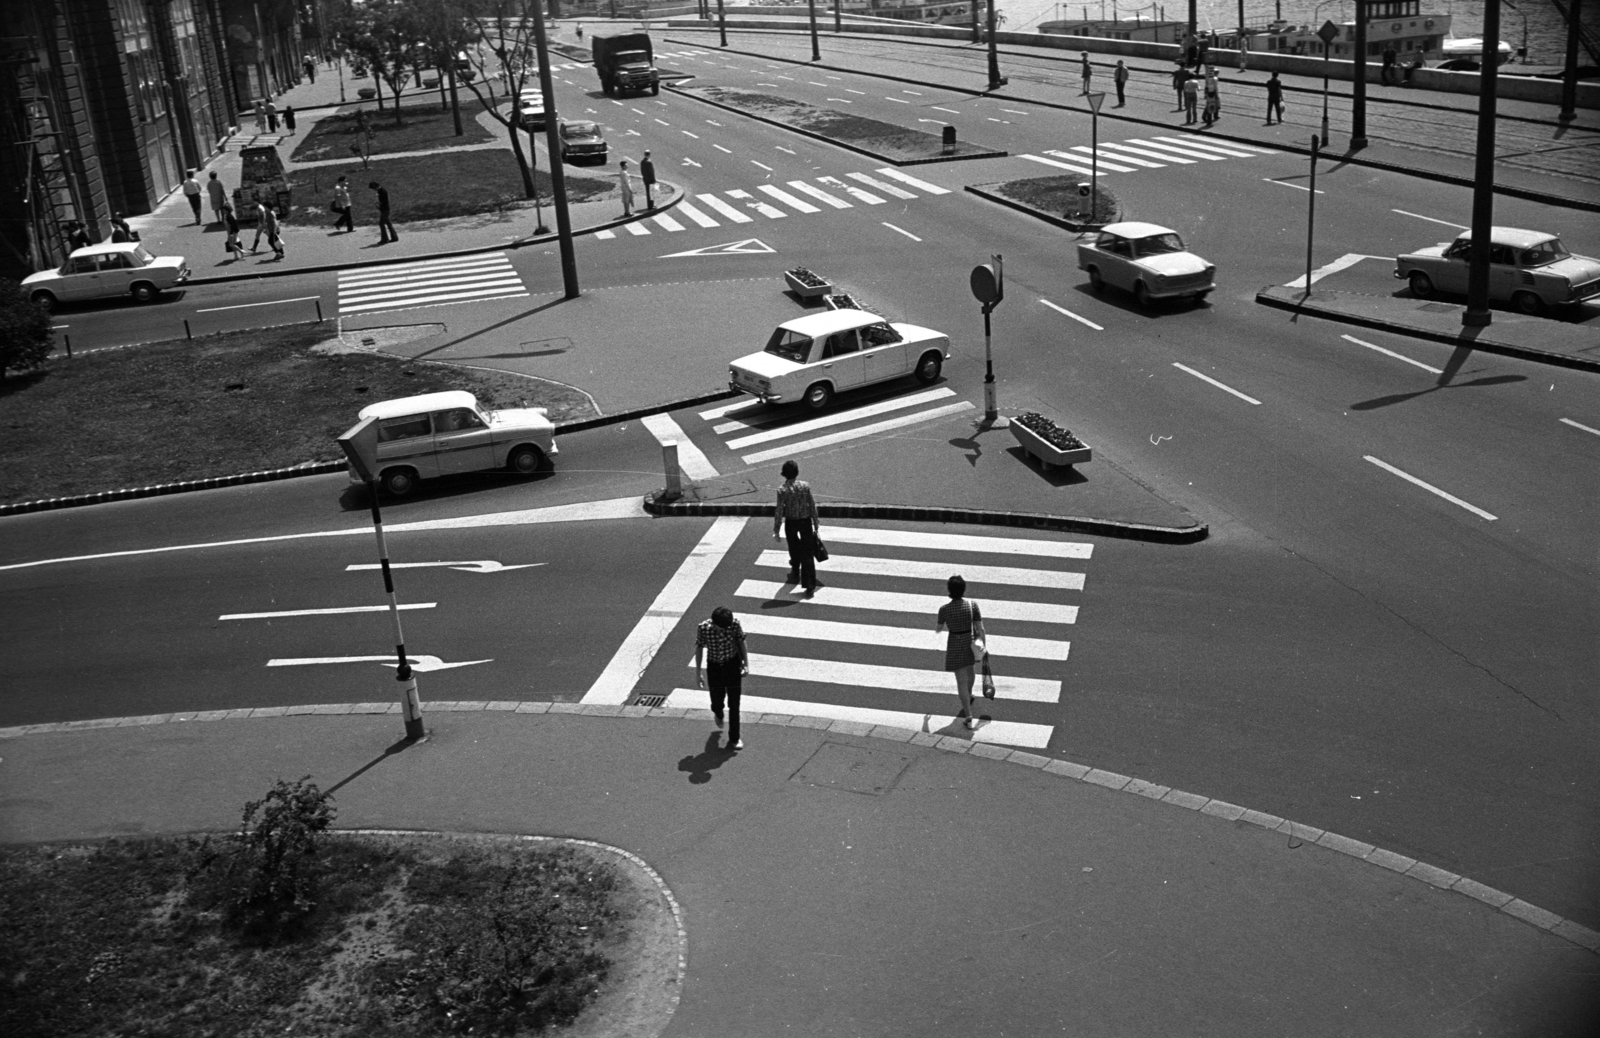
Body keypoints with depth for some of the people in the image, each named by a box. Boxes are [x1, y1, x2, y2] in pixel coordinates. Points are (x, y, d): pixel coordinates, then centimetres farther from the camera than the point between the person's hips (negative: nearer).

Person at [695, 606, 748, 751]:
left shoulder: (734, 625, -24)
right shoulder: (703, 628, -25)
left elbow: (741, 642, -5)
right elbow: (699, 648, -8)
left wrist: (746, 664, -4)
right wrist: (698, 672, -3)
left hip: (733, 664, 0)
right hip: (715, 666, 0)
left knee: (734, 703, 3)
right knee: (717, 701, 11)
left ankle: (734, 738, 20)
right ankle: (718, 714, 51)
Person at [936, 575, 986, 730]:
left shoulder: (944, 609, -18)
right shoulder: (973, 605, -16)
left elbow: (939, 628, 0)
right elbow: (980, 629, -11)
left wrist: (936, 627, 25)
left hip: (955, 646, -2)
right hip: (971, 643, 2)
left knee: (961, 681, 5)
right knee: (969, 670, 31)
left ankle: (970, 717, 2)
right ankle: (968, 696, 59)